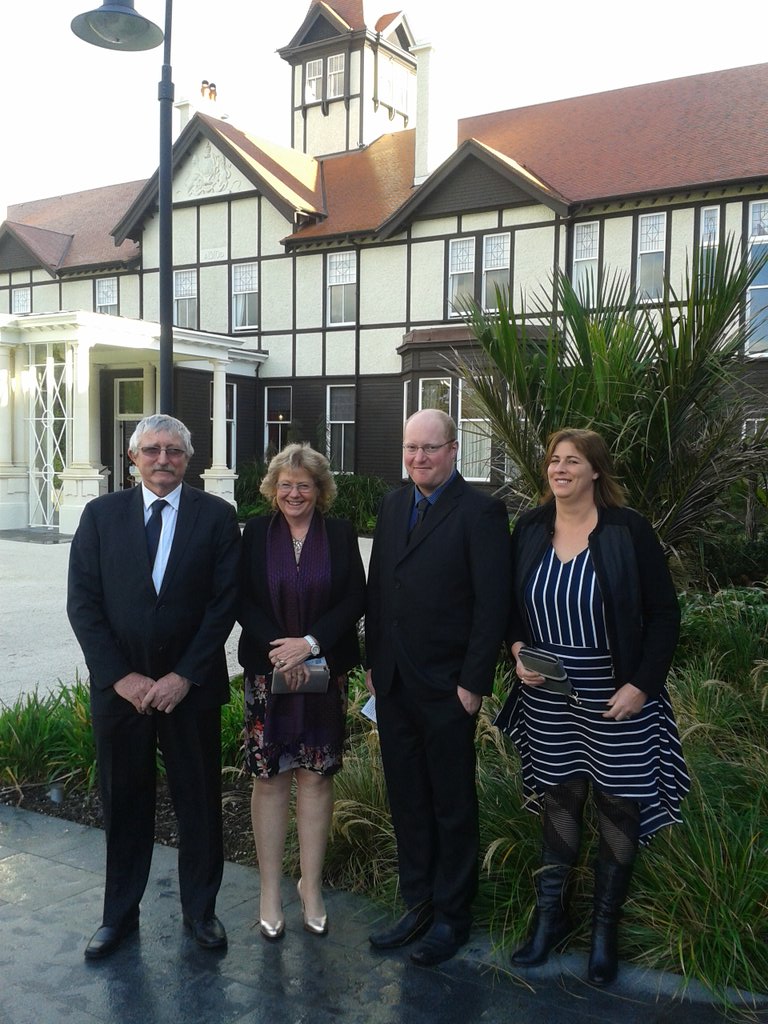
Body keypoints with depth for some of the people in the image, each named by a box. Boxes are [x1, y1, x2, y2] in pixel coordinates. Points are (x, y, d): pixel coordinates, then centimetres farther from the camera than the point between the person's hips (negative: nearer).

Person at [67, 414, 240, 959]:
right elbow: (83, 602, -2)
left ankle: (200, 909, 30)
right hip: (119, 686, 1)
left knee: (201, 802, 10)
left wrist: (183, 677, -11)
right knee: (124, 804, 13)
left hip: (191, 686, -1)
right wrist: (121, 676, -10)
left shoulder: (217, 516, -2)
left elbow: (224, 603, -6)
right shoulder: (101, 514, 2)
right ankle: (120, 914, 32)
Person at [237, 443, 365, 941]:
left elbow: (355, 600, -4)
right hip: (267, 672, 0)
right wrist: (279, 649, -14)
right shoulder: (256, 532, 2)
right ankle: (270, 891, 19)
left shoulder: (341, 534, 1)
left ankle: (312, 887, 22)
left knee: (316, 778, 7)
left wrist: (309, 644, -15)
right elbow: (243, 601, -1)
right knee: (269, 779, 5)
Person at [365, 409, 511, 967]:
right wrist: (374, 661, 10)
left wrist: (474, 683, -15)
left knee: (453, 806, 10)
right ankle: (419, 905, 32)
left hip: (447, 688, -6)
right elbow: (377, 588, 13)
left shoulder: (481, 511, -11)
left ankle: (452, 916, 26)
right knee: (407, 801, 16)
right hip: (394, 684, 6)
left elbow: (492, 604, -13)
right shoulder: (394, 504, 9)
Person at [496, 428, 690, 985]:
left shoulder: (628, 530, -10)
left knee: (619, 809, 8)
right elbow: (513, 604, 11)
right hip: (547, 698, 3)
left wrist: (640, 685, -14)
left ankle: (606, 927, 28)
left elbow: (664, 614, -7)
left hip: (617, 700, -2)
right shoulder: (529, 528, 1)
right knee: (558, 803, 13)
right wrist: (518, 650, -7)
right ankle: (550, 916, 31)